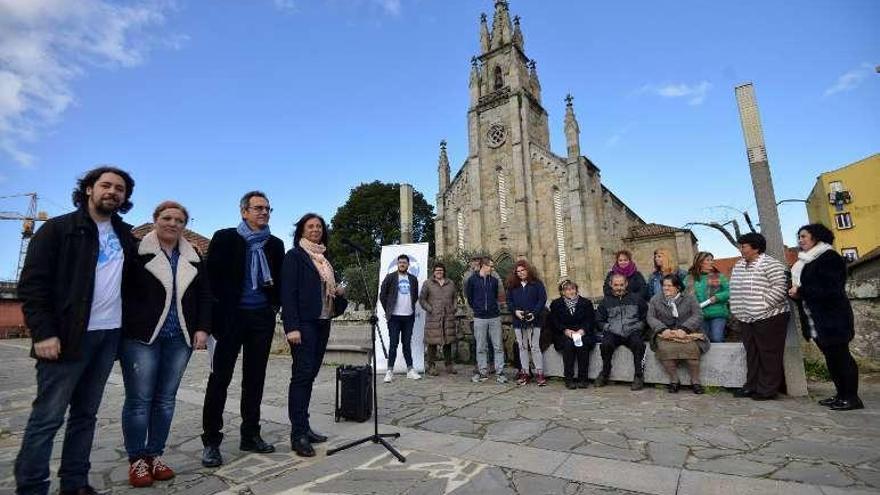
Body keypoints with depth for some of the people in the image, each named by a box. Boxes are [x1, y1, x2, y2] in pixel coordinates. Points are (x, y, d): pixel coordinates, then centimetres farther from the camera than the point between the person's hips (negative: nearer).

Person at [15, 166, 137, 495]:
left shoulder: (125, 235, 12)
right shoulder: (58, 229, -2)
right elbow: (32, 283, -7)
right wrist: (43, 332, -14)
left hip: (110, 335, 5)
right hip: (69, 335, -4)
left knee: (86, 414, 11)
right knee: (47, 416, 1)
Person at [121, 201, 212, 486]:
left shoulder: (192, 257, 12)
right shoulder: (136, 251, -1)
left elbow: (204, 295, 12)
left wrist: (202, 328, 4)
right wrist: (126, 329, -8)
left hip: (180, 339, 4)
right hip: (141, 337, -4)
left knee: (166, 399, 10)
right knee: (139, 399, 1)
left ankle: (155, 455, 23)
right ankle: (136, 460, 17)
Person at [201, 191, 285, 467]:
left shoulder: (275, 244, 11)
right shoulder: (225, 238, 0)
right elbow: (212, 276, -4)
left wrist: (275, 304, 1)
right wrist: (222, 307, -6)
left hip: (262, 318, 4)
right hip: (232, 317, -3)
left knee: (255, 378, 10)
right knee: (220, 377, 1)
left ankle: (250, 435, 21)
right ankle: (211, 441, 13)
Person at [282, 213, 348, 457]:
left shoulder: (325, 258, 18)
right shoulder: (294, 255, -3)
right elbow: (288, 292, -11)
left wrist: (341, 293, 0)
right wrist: (291, 327, -19)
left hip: (322, 323, 7)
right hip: (303, 324, -6)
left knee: (310, 375, 10)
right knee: (302, 374, -7)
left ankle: (304, 427, 18)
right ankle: (298, 434, -1)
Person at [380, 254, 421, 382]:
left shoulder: (413, 279, 9)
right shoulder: (390, 277, -2)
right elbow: (382, 295, 2)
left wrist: (411, 308, 10)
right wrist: (387, 310, 0)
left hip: (409, 316, 3)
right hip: (394, 316, -3)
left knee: (407, 343, 11)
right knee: (393, 344, -1)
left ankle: (410, 370, 18)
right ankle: (390, 371, 6)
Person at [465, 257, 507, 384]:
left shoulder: (494, 280, 7)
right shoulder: (472, 280, -2)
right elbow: (468, 297, 8)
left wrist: (494, 307, 11)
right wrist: (476, 308, 8)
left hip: (495, 317, 2)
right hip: (479, 318, -2)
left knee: (498, 346, 2)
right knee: (481, 348, 6)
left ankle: (499, 373, 10)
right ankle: (483, 372, 17)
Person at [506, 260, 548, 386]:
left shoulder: (537, 283, 0)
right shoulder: (512, 285, 10)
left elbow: (542, 299, -4)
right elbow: (509, 301, 9)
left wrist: (534, 313, -15)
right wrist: (515, 311, -9)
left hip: (533, 321, -3)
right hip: (518, 322, 4)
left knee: (535, 347, -2)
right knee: (522, 347, 9)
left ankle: (539, 373, 6)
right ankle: (524, 373, 16)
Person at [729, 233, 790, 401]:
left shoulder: (770, 264, -10)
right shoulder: (739, 265, 14)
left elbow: (780, 287, -18)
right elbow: (735, 290, 20)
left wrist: (763, 305, -19)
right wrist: (736, 310, 13)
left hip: (768, 317, -8)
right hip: (746, 319, 8)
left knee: (769, 355, 1)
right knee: (752, 354, 14)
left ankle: (767, 390, 10)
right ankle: (751, 386, 23)